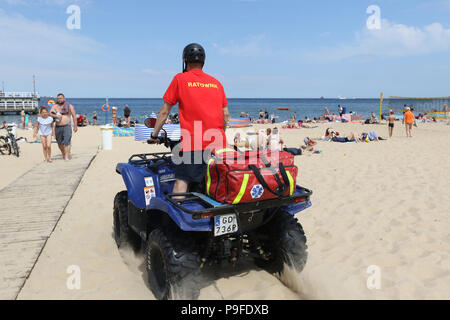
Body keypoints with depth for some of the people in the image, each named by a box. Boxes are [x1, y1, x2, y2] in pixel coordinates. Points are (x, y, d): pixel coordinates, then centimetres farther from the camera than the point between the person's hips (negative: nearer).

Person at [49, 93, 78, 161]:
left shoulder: (69, 106, 3)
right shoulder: (55, 106, 9)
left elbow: (74, 116, 2)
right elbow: (50, 113, -3)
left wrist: (75, 126, -3)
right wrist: (56, 116, -22)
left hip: (67, 126, -3)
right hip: (58, 127, 3)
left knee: (67, 141, -15)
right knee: (59, 143, 10)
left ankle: (67, 156, -15)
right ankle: (63, 154, 33)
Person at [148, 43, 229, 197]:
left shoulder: (180, 79, 4)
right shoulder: (216, 82, 15)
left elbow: (164, 112, 6)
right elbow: (226, 115, 16)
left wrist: (154, 135, 15)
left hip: (193, 143, -4)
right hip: (218, 144, 5)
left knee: (181, 181, -7)